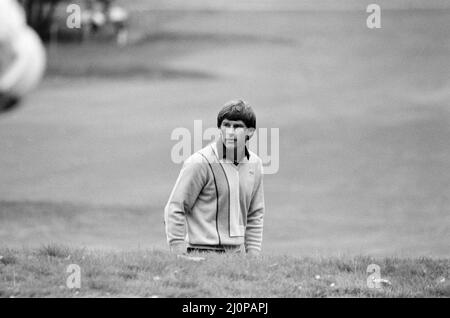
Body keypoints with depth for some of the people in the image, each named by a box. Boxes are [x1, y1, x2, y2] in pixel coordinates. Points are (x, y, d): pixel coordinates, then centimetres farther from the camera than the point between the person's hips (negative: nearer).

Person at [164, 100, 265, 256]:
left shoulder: (255, 164, 10)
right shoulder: (200, 163, -10)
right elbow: (175, 210, -9)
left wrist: (253, 256, 12)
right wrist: (179, 255, -15)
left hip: (237, 251, 6)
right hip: (203, 251, -6)